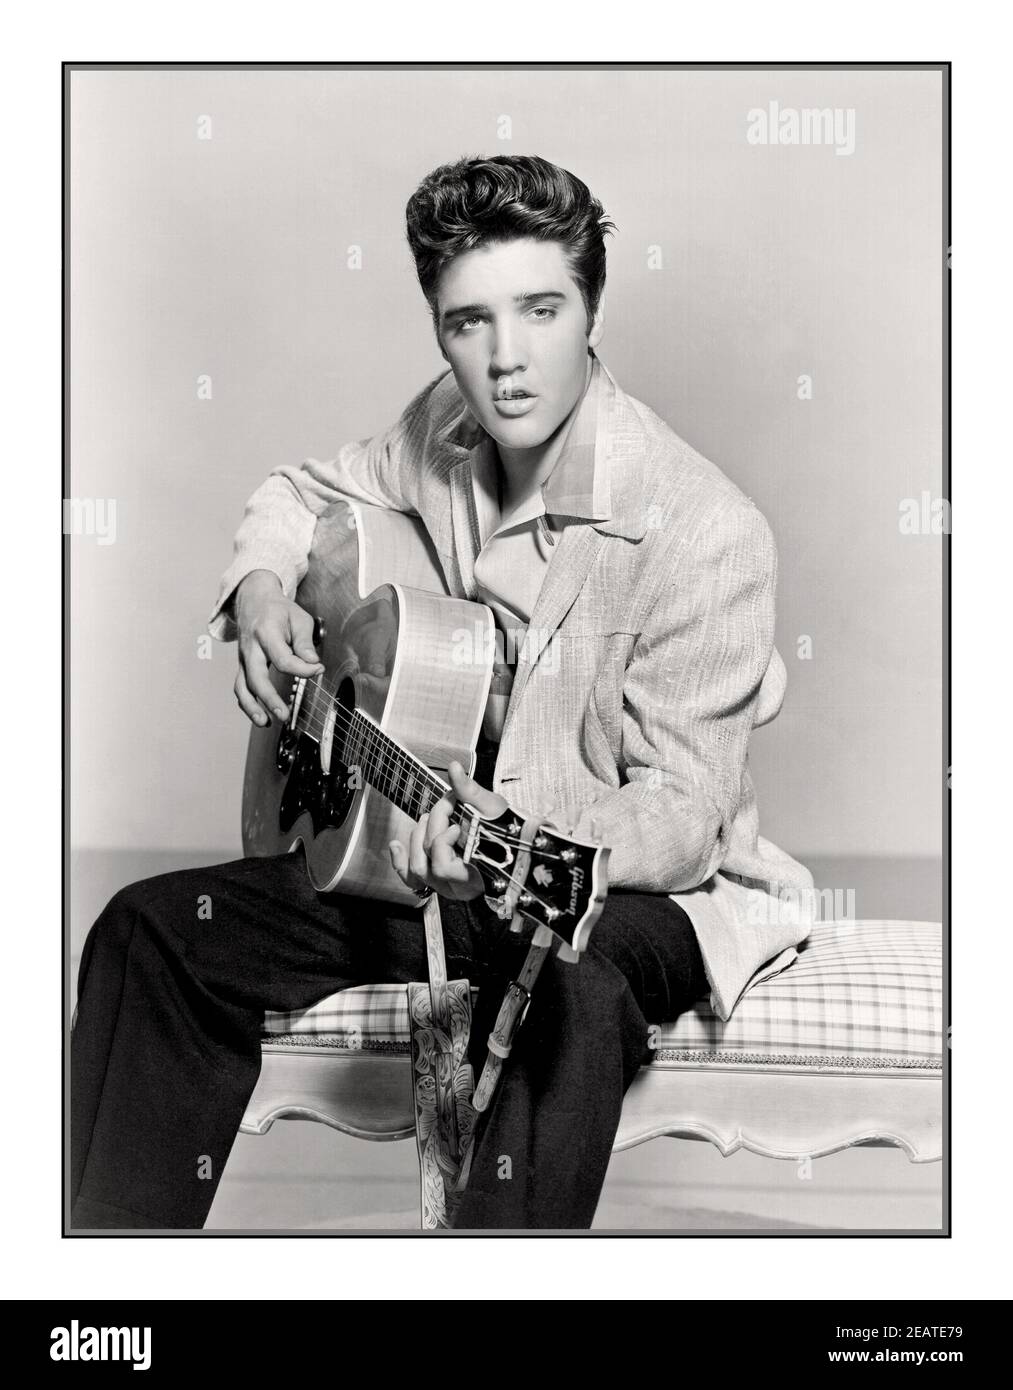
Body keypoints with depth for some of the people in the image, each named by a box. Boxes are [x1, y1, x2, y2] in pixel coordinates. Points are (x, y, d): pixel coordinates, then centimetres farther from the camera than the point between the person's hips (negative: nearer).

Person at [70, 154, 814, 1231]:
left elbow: (681, 815, -23)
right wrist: (262, 593, -3)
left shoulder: (702, 532, -23)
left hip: (640, 893, -6)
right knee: (149, 930, -3)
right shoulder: (447, 434, -3)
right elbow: (303, 491, 19)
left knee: (564, 986, -42)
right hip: (438, 854, 7)